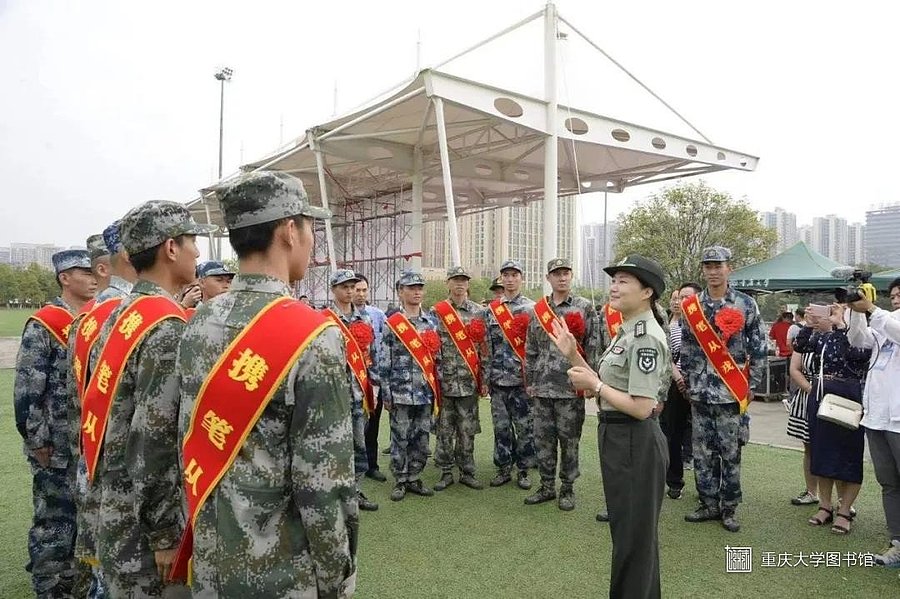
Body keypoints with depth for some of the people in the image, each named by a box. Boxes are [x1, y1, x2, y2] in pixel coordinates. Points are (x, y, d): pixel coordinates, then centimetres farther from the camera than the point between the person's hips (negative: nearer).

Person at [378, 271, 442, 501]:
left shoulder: (431, 323, 9)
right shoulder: (391, 324, -3)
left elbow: (437, 358, 13)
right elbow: (384, 362, -4)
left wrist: (437, 390, 10)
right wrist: (386, 394, -6)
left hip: (426, 393, 4)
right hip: (401, 393, -4)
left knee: (422, 438, 10)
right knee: (400, 438, 5)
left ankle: (414, 478, 24)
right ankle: (400, 481, 18)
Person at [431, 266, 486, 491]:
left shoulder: (478, 312, 6)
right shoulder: (436, 312, 1)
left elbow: (484, 347, 7)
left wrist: (484, 378, 5)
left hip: (469, 382, 1)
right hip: (444, 381, -1)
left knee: (467, 430, 7)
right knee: (444, 429, 7)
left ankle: (467, 472, 19)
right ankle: (446, 472, 18)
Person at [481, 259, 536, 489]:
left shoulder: (532, 308, 0)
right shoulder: (490, 310, 9)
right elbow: (486, 345, 11)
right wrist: (485, 376, 6)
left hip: (522, 378, -3)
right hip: (498, 379, 3)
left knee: (524, 426, 3)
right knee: (501, 426, 9)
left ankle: (523, 470, 16)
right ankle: (504, 469, 21)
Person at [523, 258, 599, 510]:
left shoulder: (584, 307, -1)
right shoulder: (538, 309, 9)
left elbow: (593, 347, -2)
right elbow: (530, 349, 13)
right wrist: (530, 381, 10)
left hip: (571, 386, -3)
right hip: (542, 386, 4)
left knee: (569, 439, 5)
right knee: (543, 438, 10)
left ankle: (567, 489, 20)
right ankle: (547, 486, 24)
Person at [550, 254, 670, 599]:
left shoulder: (646, 337, -21)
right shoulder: (627, 331, 10)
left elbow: (641, 408, -25)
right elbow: (610, 387, 11)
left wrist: (593, 385, -17)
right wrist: (573, 354, 5)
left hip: (634, 443, -10)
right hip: (618, 438, 10)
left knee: (634, 534, 7)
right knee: (626, 529, 23)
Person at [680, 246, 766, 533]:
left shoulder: (746, 304, -2)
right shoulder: (692, 305, 6)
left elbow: (758, 348, 0)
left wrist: (752, 385, -3)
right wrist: (687, 382, 10)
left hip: (731, 391, -3)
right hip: (700, 393, 3)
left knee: (730, 454, 5)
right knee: (702, 453, 9)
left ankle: (729, 508, 18)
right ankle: (709, 504, 22)